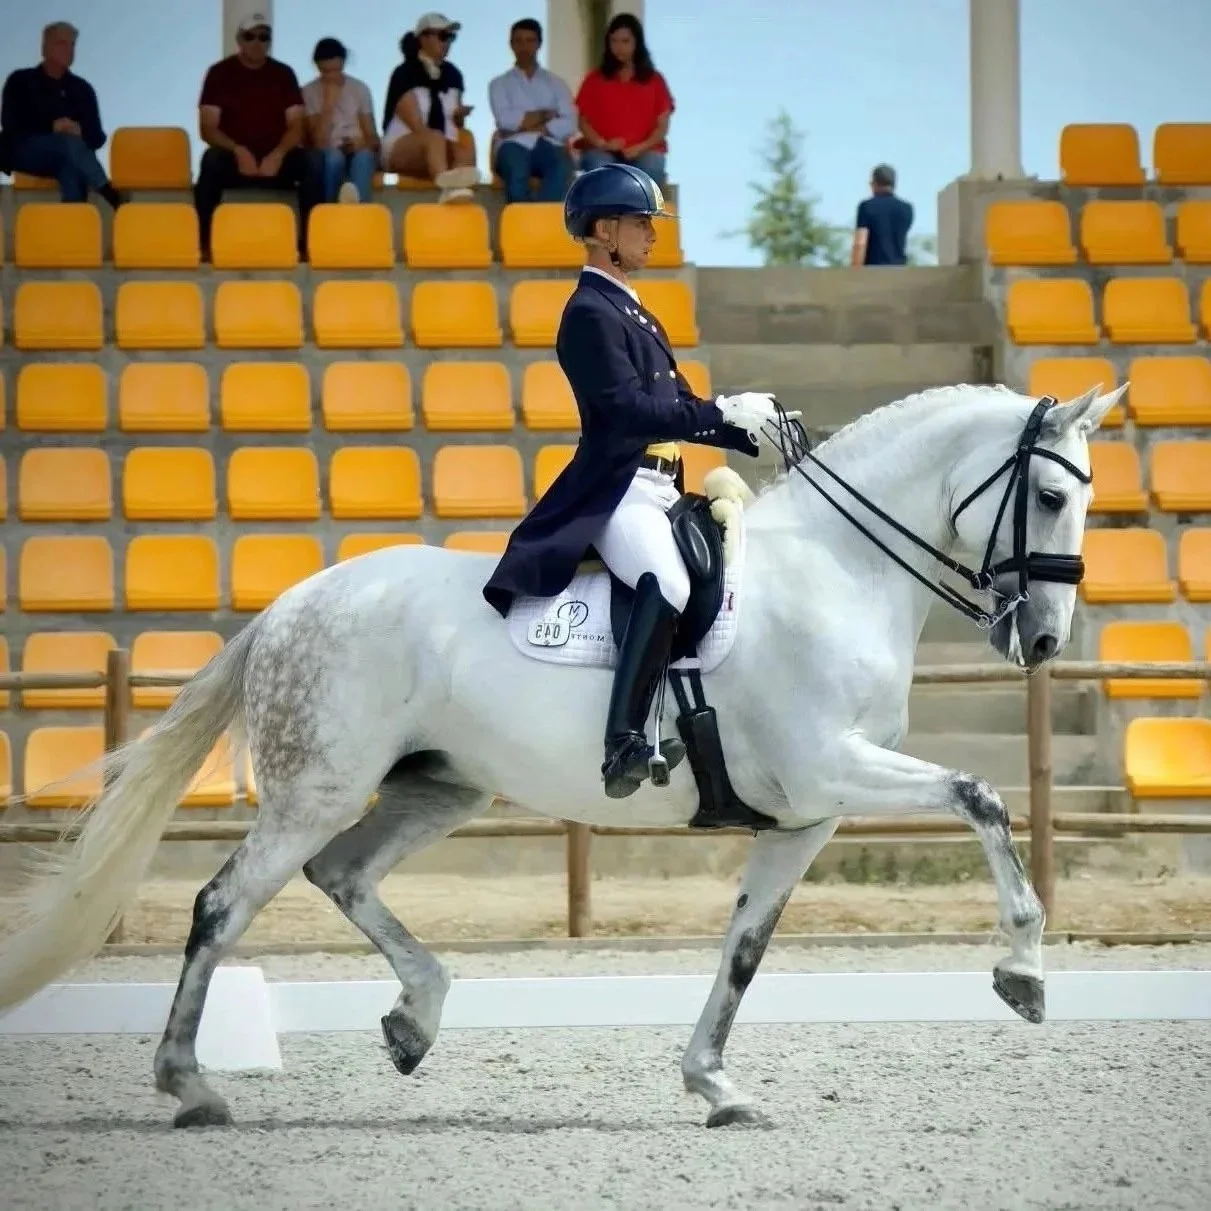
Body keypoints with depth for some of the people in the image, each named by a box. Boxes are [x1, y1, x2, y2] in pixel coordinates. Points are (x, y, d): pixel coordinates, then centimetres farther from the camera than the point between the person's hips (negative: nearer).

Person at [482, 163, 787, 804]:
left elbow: (678, 408, 25)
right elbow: (630, 408, -19)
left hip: (658, 490, 11)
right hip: (615, 492, -11)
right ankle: (622, 745, -43)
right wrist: (725, 412, -20)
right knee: (667, 584, -35)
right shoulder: (590, 313, -7)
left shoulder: (633, 314, 24)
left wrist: (756, 435, 14)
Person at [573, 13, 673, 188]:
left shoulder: (654, 80, 14)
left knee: (651, 167, -35)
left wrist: (642, 147, -11)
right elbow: (583, 121, 10)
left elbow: (662, 125, 8)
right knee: (601, 167, -36)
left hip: (643, 152, 0)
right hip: (603, 152, 0)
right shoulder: (595, 79, 14)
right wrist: (602, 143, -10)